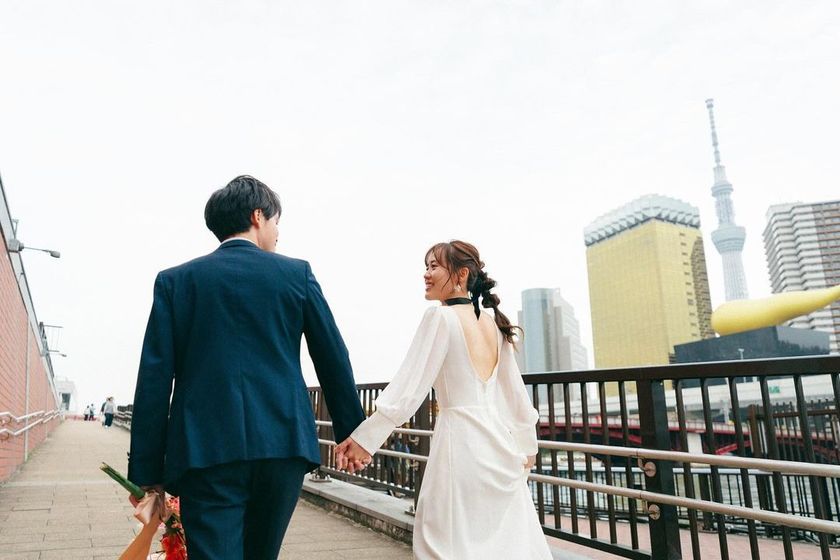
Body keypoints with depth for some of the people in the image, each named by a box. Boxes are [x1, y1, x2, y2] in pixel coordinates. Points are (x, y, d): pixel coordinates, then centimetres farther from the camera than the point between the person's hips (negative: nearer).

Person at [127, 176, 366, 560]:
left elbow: (154, 379, 0)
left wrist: (146, 469, 4)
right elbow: (334, 359, 6)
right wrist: (352, 432, 16)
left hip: (206, 451, -1)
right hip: (285, 443, 2)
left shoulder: (176, 280, 5)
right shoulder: (297, 273, 5)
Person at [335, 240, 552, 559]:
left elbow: (409, 387, -15)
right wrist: (527, 446, 25)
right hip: (499, 442, 7)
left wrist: (364, 438, -12)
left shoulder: (441, 317, -9)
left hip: (461, 439, -7)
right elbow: (516, 393, 15)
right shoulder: (493, 323, 11)